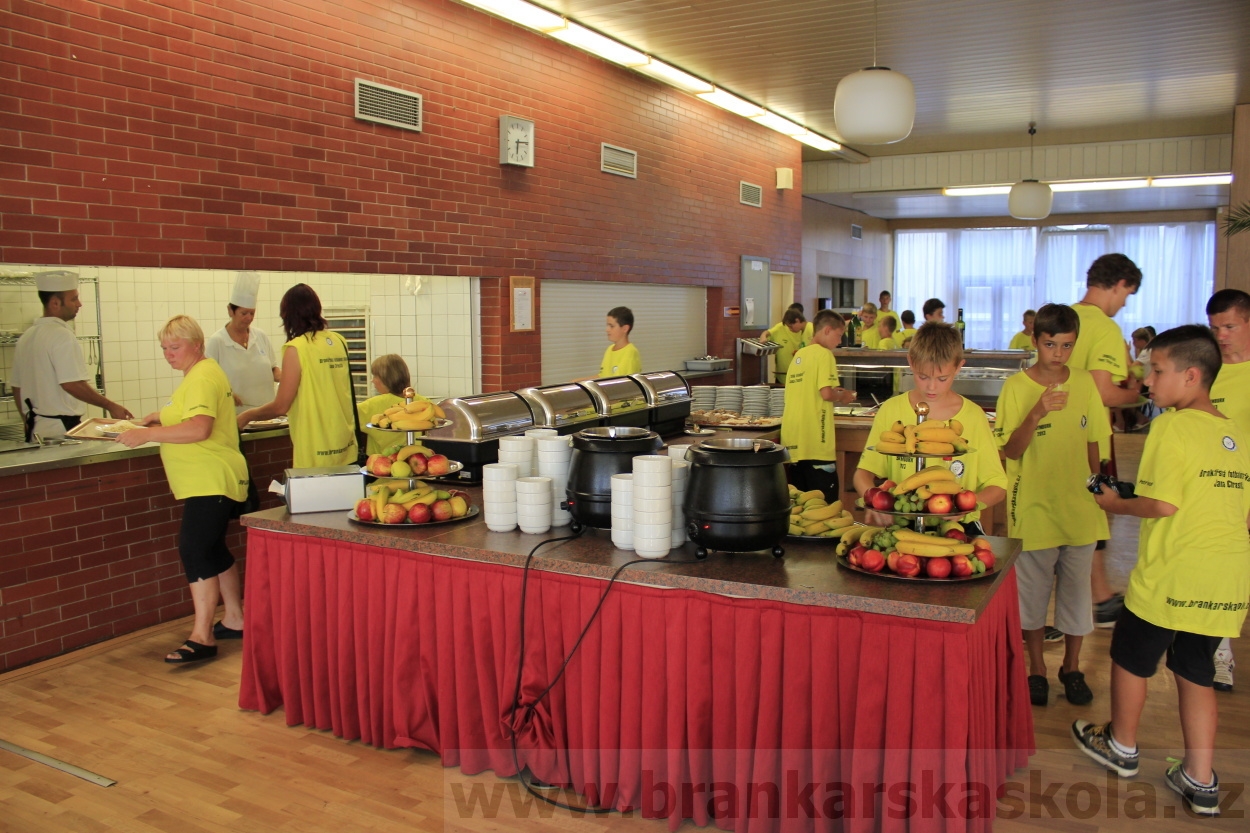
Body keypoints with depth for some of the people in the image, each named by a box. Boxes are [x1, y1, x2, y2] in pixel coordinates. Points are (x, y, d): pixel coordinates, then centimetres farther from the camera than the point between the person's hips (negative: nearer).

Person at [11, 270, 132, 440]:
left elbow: (17, 387, 19)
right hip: (61, 430, -9)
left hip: (35, 431, 9)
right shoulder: (62, 335, -14)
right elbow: (72, 384, -23)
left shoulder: (26, 337, 13)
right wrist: (110, 406, -16)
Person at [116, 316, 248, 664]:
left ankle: (202, 637, -14)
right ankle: (234, 620, 27)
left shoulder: (202, 378, -15)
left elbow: (199, 428, -29)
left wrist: (147, 434, -25)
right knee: (213, 550, 17)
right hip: (208, 481, 11)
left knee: (195, 551, -14)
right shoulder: (203, 373, 18)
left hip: (210, 482, -11)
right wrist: (159, 417, 19)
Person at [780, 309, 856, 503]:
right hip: (815, 442, -8)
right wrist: (842, 396, 1)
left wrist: (835, 393, 20)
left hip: (793, 441, 8)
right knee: (825, 503, -2)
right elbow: (826, 393, -19)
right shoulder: (824, 354, -8)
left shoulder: (799, 355, 15)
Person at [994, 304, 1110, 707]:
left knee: (1076, 590, 13)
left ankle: (1072, 668, 31)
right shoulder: (1016, 387, -9)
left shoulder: (1085, 383, 1)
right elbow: (1011, 451, -15)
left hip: (1080, 508, 3)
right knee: (1033, 593, 9)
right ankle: (1037, 671, 25)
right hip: (1034, 508, -3)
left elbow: (1092, 444, 10)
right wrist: (1038, 411, -28)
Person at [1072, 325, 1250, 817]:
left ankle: (1122, 748, 33)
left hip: (1171, 579, -6)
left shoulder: (1171, 427, -14)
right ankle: (1201, 782, 23)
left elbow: (1163, 505, -20)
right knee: (1196, 673, 18)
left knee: (1131, 660, 15)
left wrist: (1115, 504, -4)